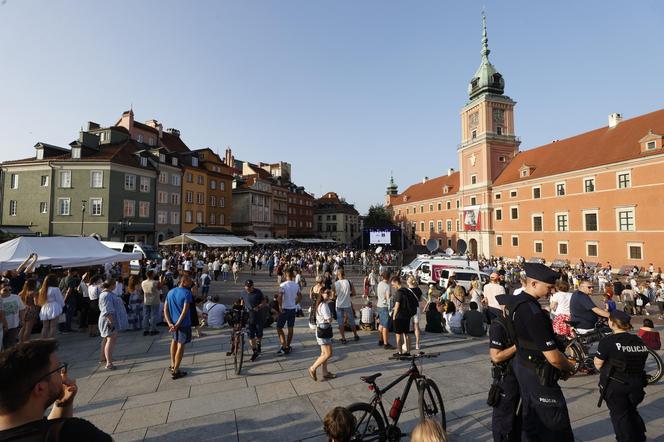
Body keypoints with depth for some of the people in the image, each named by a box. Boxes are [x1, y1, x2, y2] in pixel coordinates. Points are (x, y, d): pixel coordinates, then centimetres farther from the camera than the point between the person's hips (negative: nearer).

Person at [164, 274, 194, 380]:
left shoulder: (170, 292, 6)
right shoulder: (187, 293, -16)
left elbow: (165, 309, 3)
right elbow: (185, 311, -23)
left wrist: (170, 323, -4)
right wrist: (177, 324, -18)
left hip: (173, 322, 7)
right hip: (183, 323, -7)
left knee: (174, 341, 25)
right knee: (181, 345, 3)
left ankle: (172, 365, 37)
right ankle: (175, 371, 9)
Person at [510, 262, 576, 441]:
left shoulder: (515, 301, -1)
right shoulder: (533, 312, -29)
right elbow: (553, 357, -24)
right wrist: (569, 367, -2)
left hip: (522, 367, 9)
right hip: (538, 376, -9)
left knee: (530, 418, 24)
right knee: (557, 426, 7)